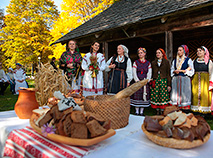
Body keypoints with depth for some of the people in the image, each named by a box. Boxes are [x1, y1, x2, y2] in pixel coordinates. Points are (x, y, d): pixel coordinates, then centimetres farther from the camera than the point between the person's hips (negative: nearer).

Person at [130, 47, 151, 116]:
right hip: (137, 82, -1)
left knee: (144, 97, 1)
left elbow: (149, 74, 3)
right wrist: (138, 81, -12)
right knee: (136, 96, -2)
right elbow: (134, 73, -1)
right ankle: (137, 111, 8)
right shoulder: (136, 62, 6)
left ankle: (141, 111, 11)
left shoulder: (148, 63, 9)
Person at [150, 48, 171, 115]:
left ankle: (162, 112, 8)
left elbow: (168, 73, 2)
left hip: (163, 81, -2)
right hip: (155, 81, 2)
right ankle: (157, 111, 11)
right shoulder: (153, 63, 12)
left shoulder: (166, 62, 5)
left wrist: (169, 84, -3)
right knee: (156, 96, 0)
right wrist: (151, 83, 6)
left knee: (163, 96, -3)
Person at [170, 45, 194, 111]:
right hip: (176, 79, 4)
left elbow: (191, 71, -3)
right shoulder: (175, 60, 16)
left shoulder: (188, 60, 3)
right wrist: (175, 71, -5)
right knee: (176, 94, 0)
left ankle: (185, 109, -1)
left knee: (184, 94, -7)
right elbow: (172, 70, 17)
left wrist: (181, 71, -9)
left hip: (185, 79, -3)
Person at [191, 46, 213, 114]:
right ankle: (196, 109, 8)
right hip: (195, 81, 2)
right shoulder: (194, 61, 12)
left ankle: (204, 111, 5)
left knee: (204, 95, -4)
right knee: (195, 95, 0)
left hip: (205, 81, -2)